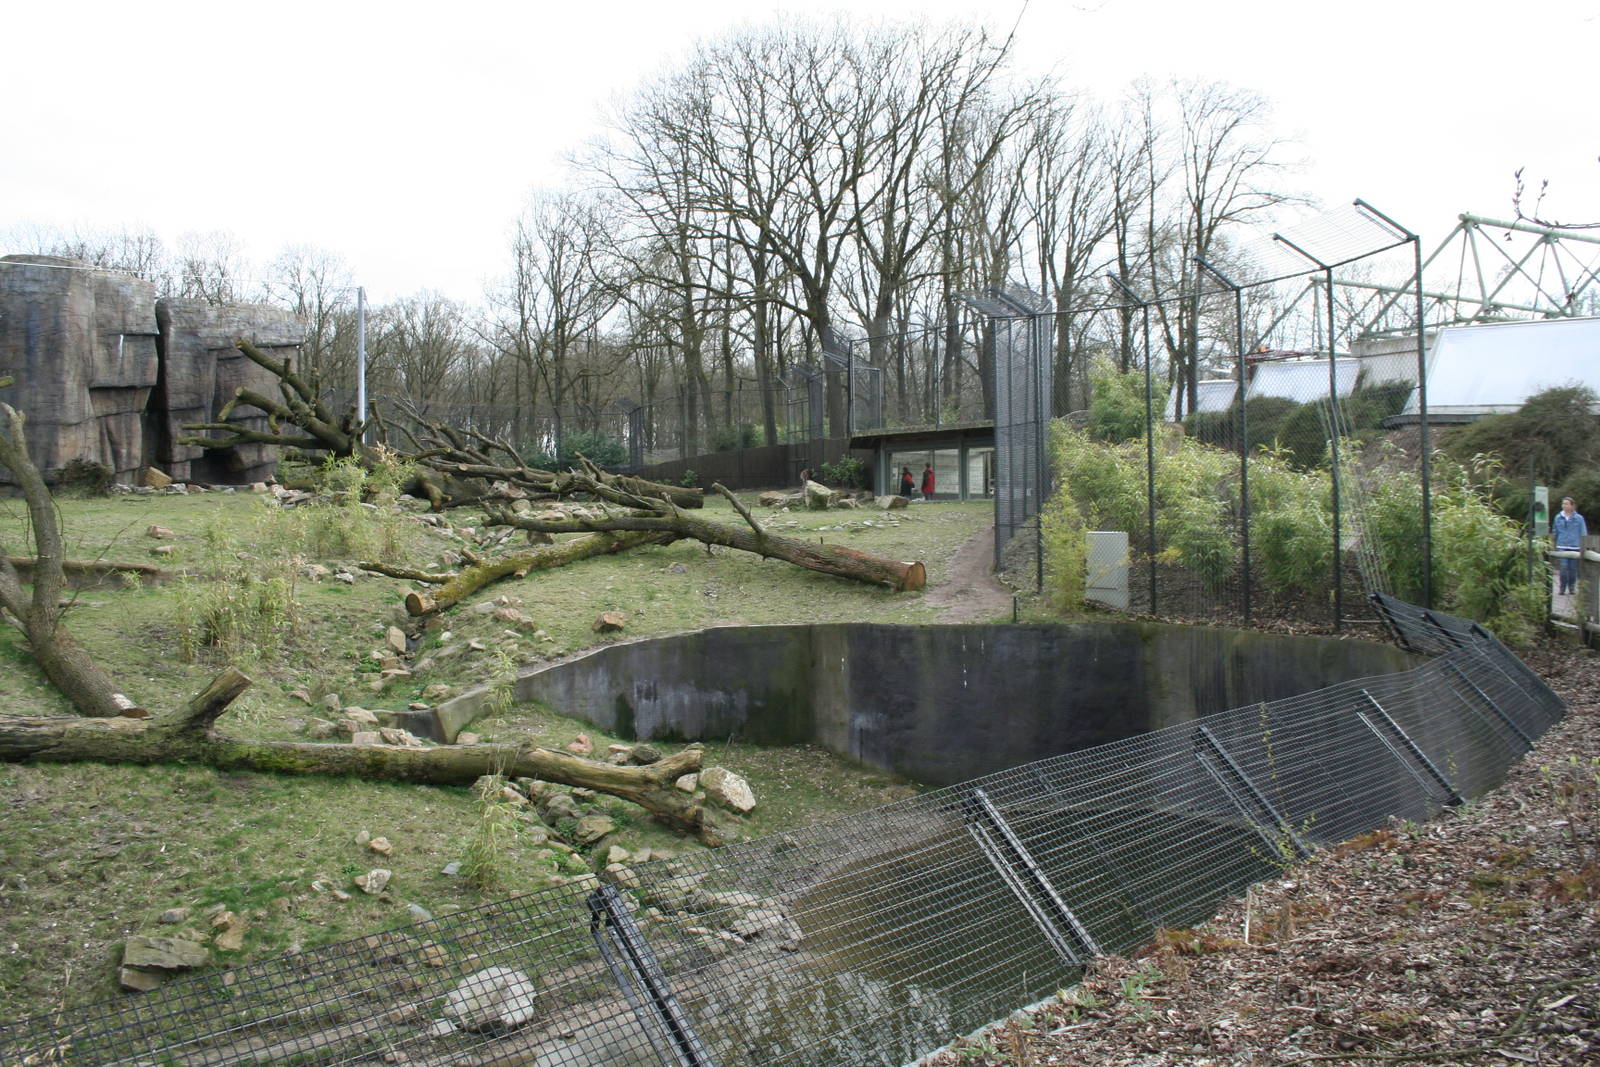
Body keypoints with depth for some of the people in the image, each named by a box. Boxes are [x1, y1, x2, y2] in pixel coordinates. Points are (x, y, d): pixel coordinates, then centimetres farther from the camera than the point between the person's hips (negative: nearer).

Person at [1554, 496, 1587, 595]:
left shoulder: (1579, 518, 2)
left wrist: (1582, 548, 0)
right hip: (1562, 547, 0)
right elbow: (1555, 533, 14)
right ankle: (1562, 589, -4)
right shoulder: (1558, 518, 6)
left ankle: (1572, 588, 20)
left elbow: (1583, 534, 5)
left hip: (1575, 546, 0)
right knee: (1564, 567, -10)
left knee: (1573, 568, 5)